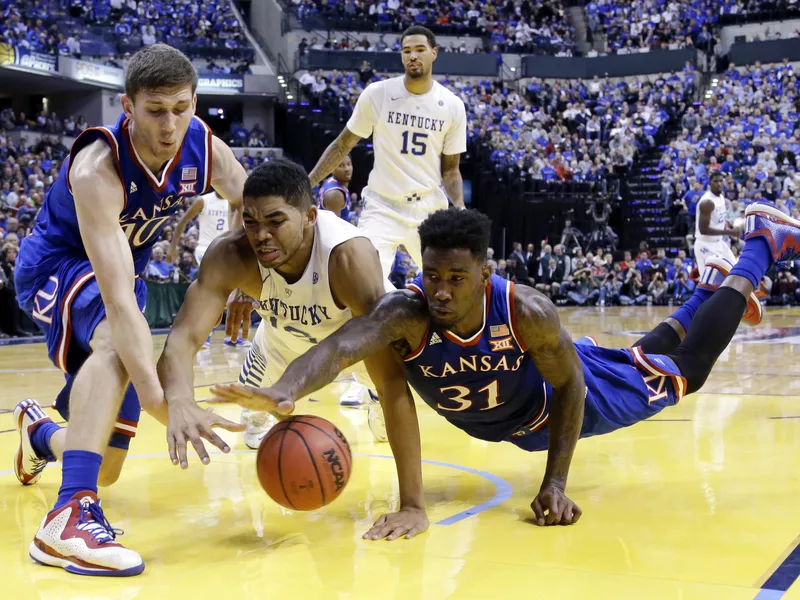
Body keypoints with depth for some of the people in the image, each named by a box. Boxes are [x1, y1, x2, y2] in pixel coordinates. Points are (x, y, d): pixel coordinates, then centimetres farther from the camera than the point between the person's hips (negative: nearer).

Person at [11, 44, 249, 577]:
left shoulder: (203, 145, -19)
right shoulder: (97, 168, -35)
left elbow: (249, 207, 0)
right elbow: (118, 300, -45)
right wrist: (160, 399, -54)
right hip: (56, 267, -5)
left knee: (107, 466, 8)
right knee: (115, 335, -43)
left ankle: (39, 431, 45)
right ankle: (70, 517, -44)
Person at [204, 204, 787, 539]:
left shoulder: (528, 311, -42)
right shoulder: (404, 314, -42)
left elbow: (569, 387, -25)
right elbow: (342, 345, -61)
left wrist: (556, 483, -30)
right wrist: (285, 391, -82)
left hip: (563, 390, -3)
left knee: (683, 370, 18)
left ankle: (762, 242, 39)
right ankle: (709, 284, 59)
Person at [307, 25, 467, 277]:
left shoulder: (452, 105, 0)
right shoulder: (376, 94, -6)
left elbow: (449, 168, 7)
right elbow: (342, 146, 3)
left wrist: (460, 207, -11)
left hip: (430, 209, 2)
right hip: (382, 208, -2)